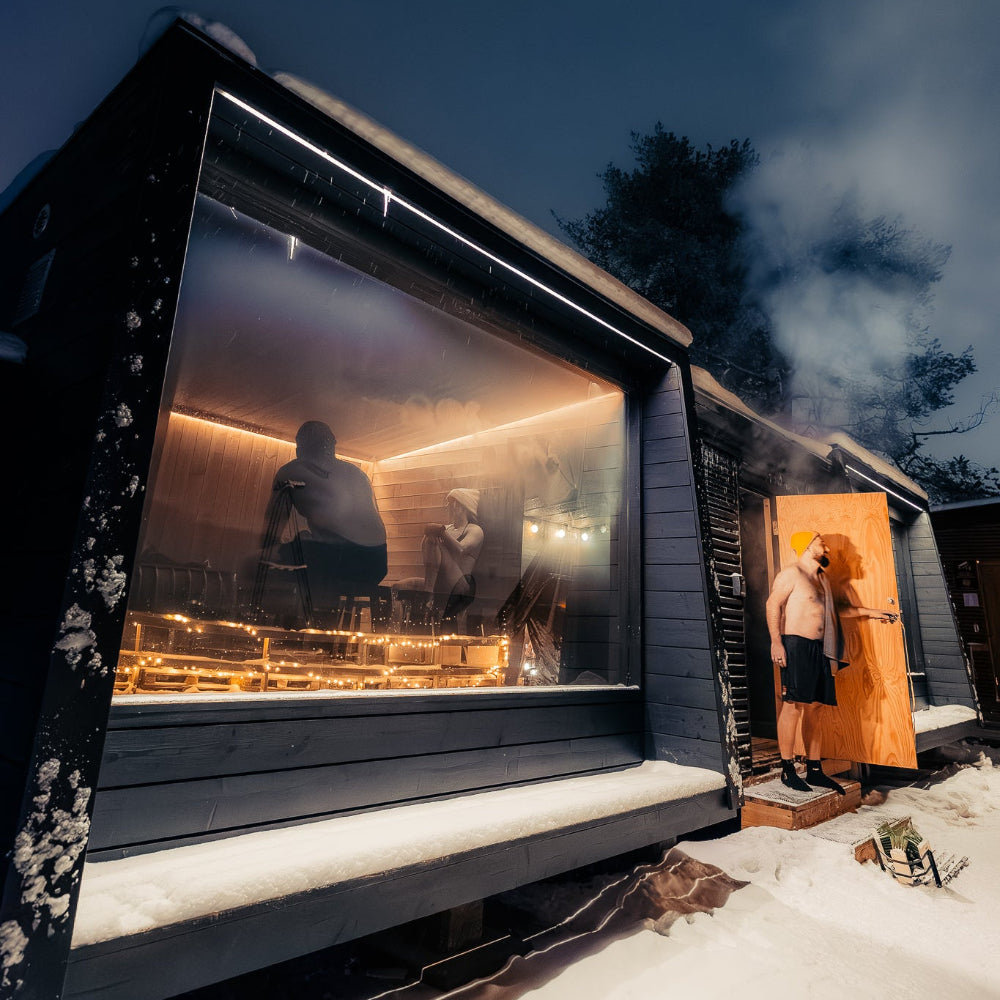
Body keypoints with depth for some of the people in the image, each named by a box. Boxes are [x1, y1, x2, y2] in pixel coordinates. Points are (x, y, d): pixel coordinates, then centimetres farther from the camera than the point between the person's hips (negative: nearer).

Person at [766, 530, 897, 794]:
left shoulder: (822, 579, 23)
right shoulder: (791, 574, -4)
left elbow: (834, 609, 38)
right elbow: (773, 605, -13)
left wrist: (869, 612, 39)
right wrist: (776, 641, -22)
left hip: (820, 649, 9)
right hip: (796, 646, -8)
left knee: (815, 709, 8)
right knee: (793, 706, -9)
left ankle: (815, 770, 14)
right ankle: (787, 770, -4)